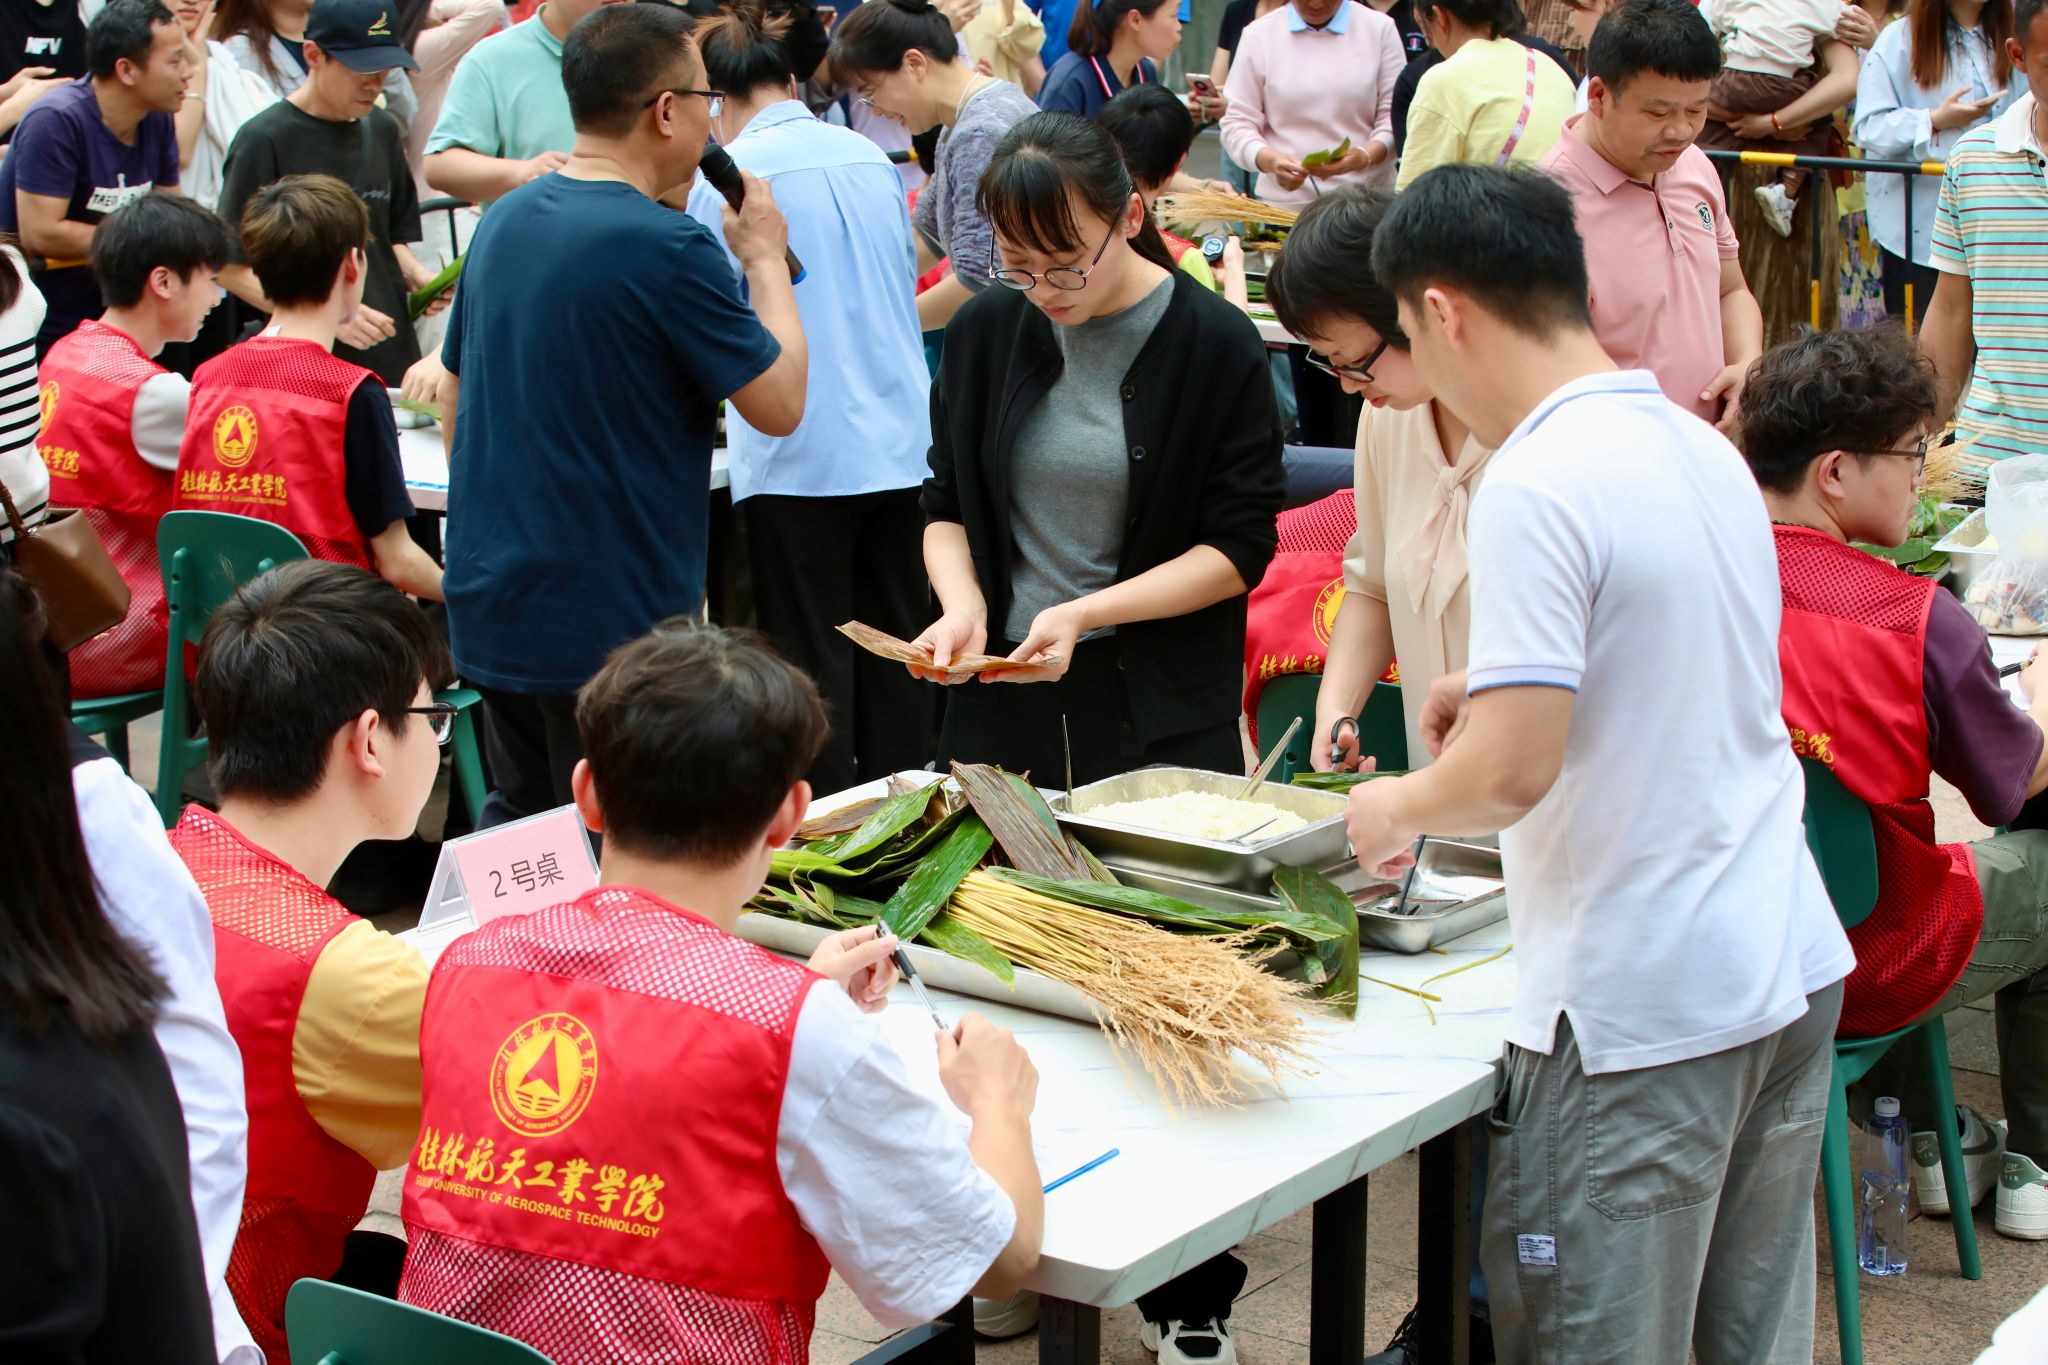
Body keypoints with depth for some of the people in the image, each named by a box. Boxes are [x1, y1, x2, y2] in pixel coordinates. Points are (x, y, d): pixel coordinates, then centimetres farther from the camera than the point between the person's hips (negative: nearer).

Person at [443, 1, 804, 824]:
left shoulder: (504, 222, 7)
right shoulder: (668, 248, -18)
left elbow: (454, 395, 17)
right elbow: (780, 405, -11)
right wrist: (765, 258, 2)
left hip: (489, 603, 8)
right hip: (611, 622, -8)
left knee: (515, 827, 19)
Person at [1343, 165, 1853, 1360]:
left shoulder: (1537, 485, -17)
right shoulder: (1707, 450, 9)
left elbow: (1514, 771, -22)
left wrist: (1400, 805, -3)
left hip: (1639, 1009, -8)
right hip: (1794, 968, 9)